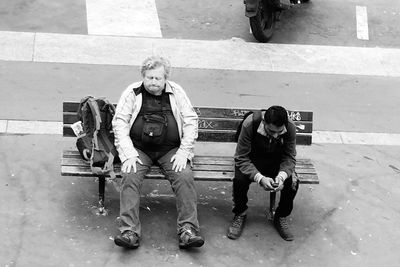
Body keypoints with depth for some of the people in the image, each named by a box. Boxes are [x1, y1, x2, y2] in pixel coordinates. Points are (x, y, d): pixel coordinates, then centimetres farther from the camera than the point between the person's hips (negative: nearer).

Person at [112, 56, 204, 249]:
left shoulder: (176, 92, 7)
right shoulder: (132, 93, 3)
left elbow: (191, 121, 5)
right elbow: (119, 122, -1)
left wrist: (183, 152, -7)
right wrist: (129, 153, -14)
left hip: (170, 150, 1)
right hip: (139, 149, -1)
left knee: (185, 177, -26)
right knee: (130, 177, -29)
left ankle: (188, 230, -25)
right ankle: (130, 231, -31)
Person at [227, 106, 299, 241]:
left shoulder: (290, 128, -23)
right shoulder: (250, 124, -31)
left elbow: (289, 158, -14)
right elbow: (241, 158, -27)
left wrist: (281, 176, -36)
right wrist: (259, 178, -42)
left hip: (276, 161, 2)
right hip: (251, 160, -2)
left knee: (293, 181, -26)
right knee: (240, 179, -33)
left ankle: (281, 217, 1)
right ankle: (240, 215, -3)